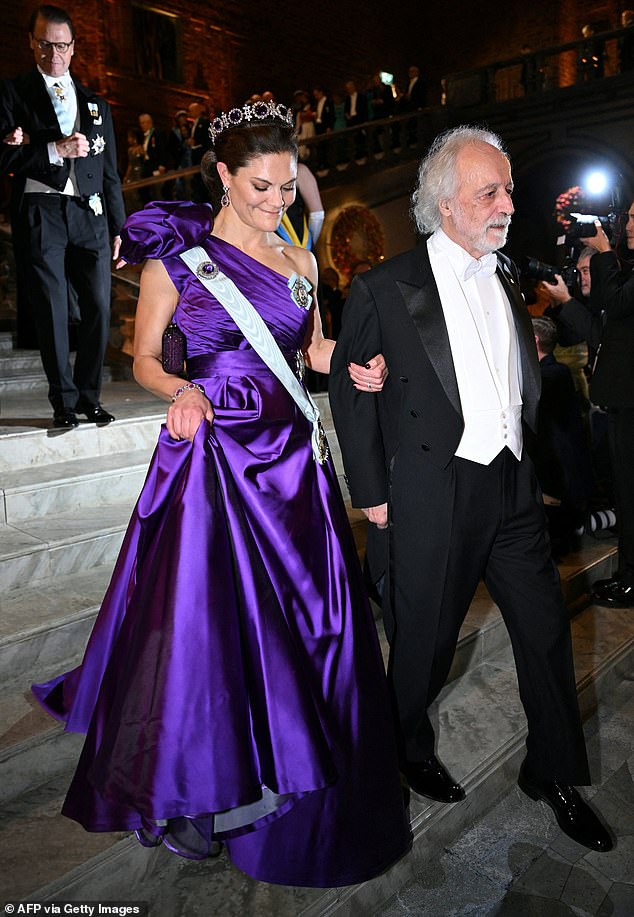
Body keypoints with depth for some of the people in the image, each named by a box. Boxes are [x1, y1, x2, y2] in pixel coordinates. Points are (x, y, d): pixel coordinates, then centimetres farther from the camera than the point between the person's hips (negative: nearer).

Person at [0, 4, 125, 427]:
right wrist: (55, 150, -11)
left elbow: (110, 171, 19)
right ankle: (64, 400, 5)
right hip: (41, 214, -3)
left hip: (91, 215, 3)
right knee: (52, 311, -3)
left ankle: (89, 396, 9)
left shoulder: (96, 104, 20)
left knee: (99, 308, -2)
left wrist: (117, 226, 13)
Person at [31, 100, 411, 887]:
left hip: (291, 454, 5)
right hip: (212, 454, -4)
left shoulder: (298, 261, 13)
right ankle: (189, 792, 23)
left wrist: (352, 372, -2)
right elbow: (144, 359, 2)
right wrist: (183, 392, -18)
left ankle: (289, 779, 31)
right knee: (204, 621, 0)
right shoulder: (177, 253, 0)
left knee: (301, 622, 7)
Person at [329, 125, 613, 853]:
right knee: (426, 637, 11)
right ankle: (410, 748, 40)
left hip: (512, 484, 6)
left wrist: (525, 450, 6)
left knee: (546, 628, 13)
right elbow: (349, 390, -5)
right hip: (433, 494, -5)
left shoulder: (505, 275, 10)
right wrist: (371, 495, -6)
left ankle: (553, 772, 35)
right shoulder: (385, 289, -8)